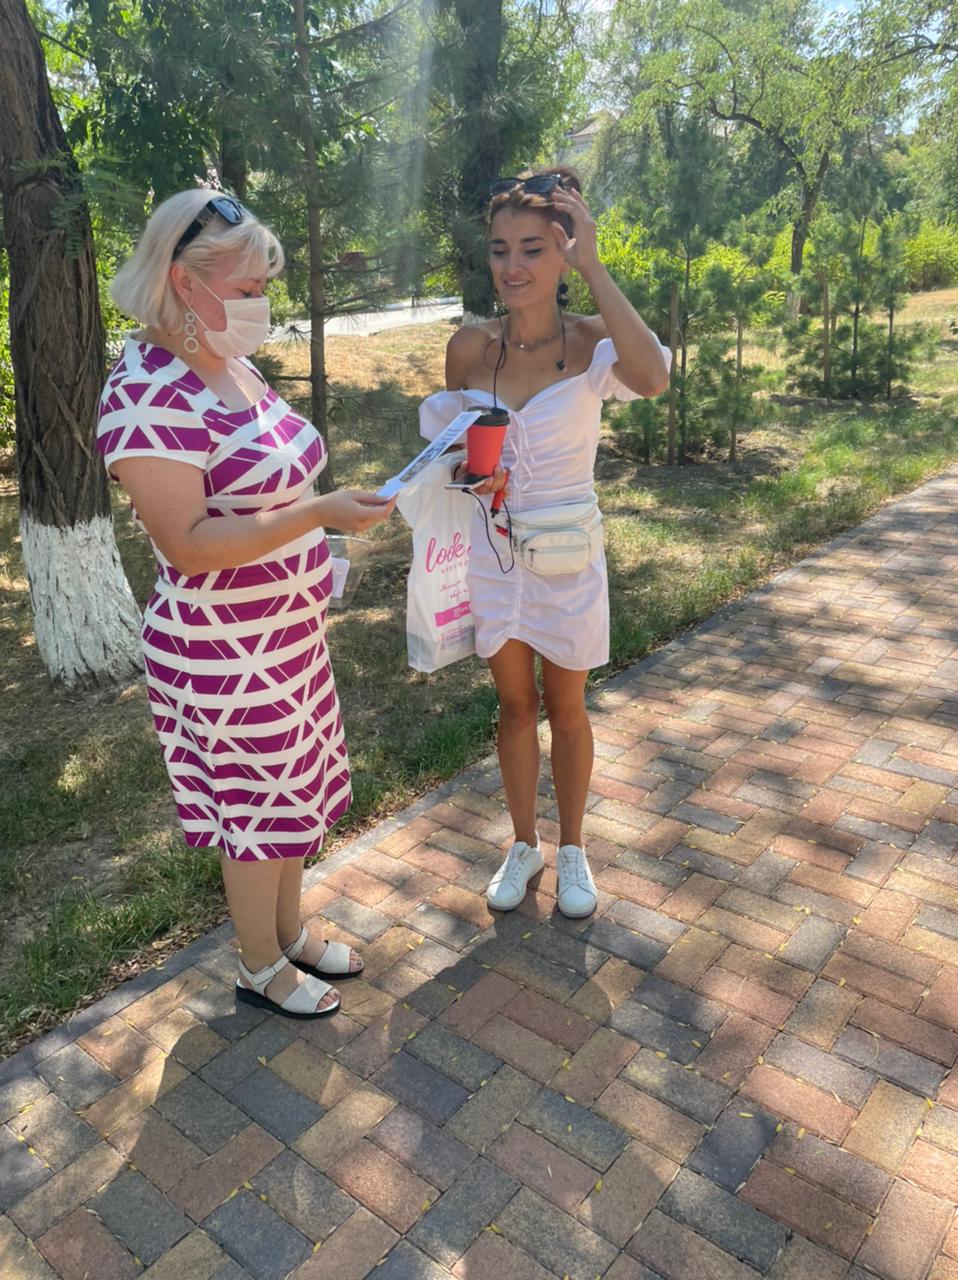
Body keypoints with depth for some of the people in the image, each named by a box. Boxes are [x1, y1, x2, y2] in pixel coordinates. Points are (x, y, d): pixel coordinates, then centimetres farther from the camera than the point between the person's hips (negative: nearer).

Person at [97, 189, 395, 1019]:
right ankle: (261, 968, 34)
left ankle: (292, 929, 43)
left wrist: (316, 565, 15)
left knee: (296, 793, 21)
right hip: (225, 653, -8)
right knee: (257, 812, 9)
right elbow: (187, 544, -26)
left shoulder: (234, 367, 6)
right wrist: (319, 514, -31)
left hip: (290, 633, 8)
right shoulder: (147, 392, -22)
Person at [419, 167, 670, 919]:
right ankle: (524, 845, 36)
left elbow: (654, 378, -37)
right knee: (515, 704, 16)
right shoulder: (471, 346, -6)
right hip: (491, 552, 2)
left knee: (565, 707, 14)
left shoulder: (592, 342, -14)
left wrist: (594, 266, -32)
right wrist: (462, 467, -14)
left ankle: (572, 849, 36)